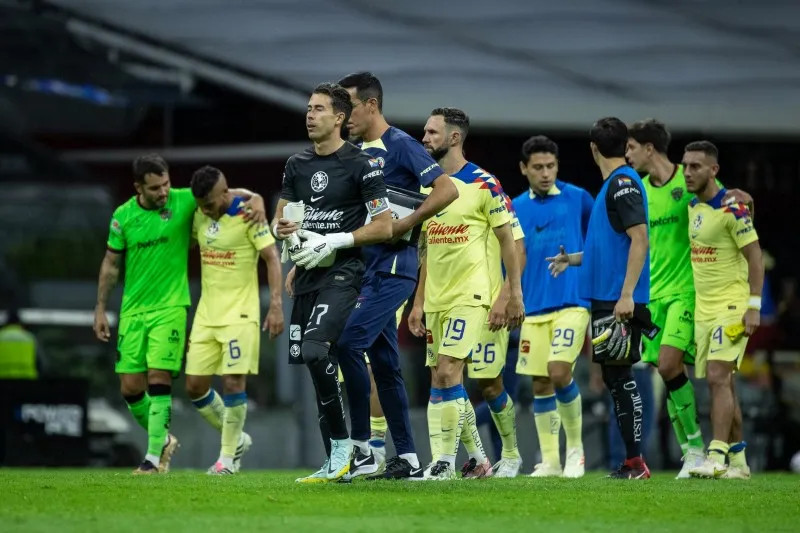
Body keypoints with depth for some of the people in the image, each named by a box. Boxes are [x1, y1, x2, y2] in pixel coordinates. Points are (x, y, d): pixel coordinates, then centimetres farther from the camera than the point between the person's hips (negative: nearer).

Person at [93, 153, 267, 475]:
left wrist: (255, 199, -22)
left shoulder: (183, 201, -6)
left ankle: (155, 456, -7)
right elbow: (111, 264, 11)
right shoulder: (123, 216, 0)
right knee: (130, 388, 2)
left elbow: (231, 193, -1)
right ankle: (163, 439, 25)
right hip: (133, 312, 3)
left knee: (159, 380, -13)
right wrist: (100, 309, 10)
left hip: (170, 307, -3)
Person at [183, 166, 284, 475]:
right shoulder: (200, 216, 5)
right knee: (195, 386, 3)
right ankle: (236, 439, 23)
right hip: (206, 315, 6)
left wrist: (276, 305, -19)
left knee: (233, 382, -11)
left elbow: (272, 258, -12)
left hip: (240, 314, -6)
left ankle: (229, 457, 2)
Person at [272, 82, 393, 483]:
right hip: (307, 275, 7)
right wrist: (281, 229, -6)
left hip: (342, 272, -7)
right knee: (320, 369, 7)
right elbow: (280, 218, 19)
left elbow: (384, 227, -8)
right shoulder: (297, 165, 13)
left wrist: (334, 242, -16)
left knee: (315, 350, -25)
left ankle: (342, 445, -15)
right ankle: (335, 463, 13)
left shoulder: (360, 165, -6)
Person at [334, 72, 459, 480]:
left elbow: (447, 190, -15)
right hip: (365, 270, 9)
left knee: (349, 343, -18)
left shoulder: (400, 146, -8)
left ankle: (362, 448, -12)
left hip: (392, 269, -9)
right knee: (384, 362, 8)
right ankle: (407, 459, 12)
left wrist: (405, 225, -17)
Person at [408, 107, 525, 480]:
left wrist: (513, 294, -11)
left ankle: (444, 463, -15)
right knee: (442, 377, 6)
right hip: (437, 301, 7)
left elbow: (507, 241, -6)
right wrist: (419, 302, 14)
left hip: (473, 297, -7)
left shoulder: (484, 184, -7)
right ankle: (477, 458, 18)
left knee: (446, 373, -18)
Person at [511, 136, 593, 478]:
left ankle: (575, 447, 1)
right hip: (534, 308, 4)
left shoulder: (577, 199, 1)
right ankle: (550, 460, 13)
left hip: (572, 302, -4)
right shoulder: (516, 209, 9)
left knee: (559, 372, -18)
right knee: (540, 385, 4)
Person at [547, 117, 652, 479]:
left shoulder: (623, 184, -11)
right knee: (615, 377, 9)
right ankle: (632, 463, 12)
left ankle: (635, 462, -8)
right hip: (605, 299, 9)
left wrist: (627, 294, -24)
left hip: (619, 301, -9)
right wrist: (574, 258, 35)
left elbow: (639, 239, -19)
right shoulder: (613, 185, 18)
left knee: (619, 375, -9)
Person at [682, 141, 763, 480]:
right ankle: (738, 461, 13)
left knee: (718, 377, -17)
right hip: (703, 308, 8)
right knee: (721, 384, 8)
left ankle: (717, 457, -20)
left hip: (731, 306, -8)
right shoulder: (692, 208, 10)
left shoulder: (732, 209, -13)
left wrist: (754, 305, -17)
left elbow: (755, 255, -12)